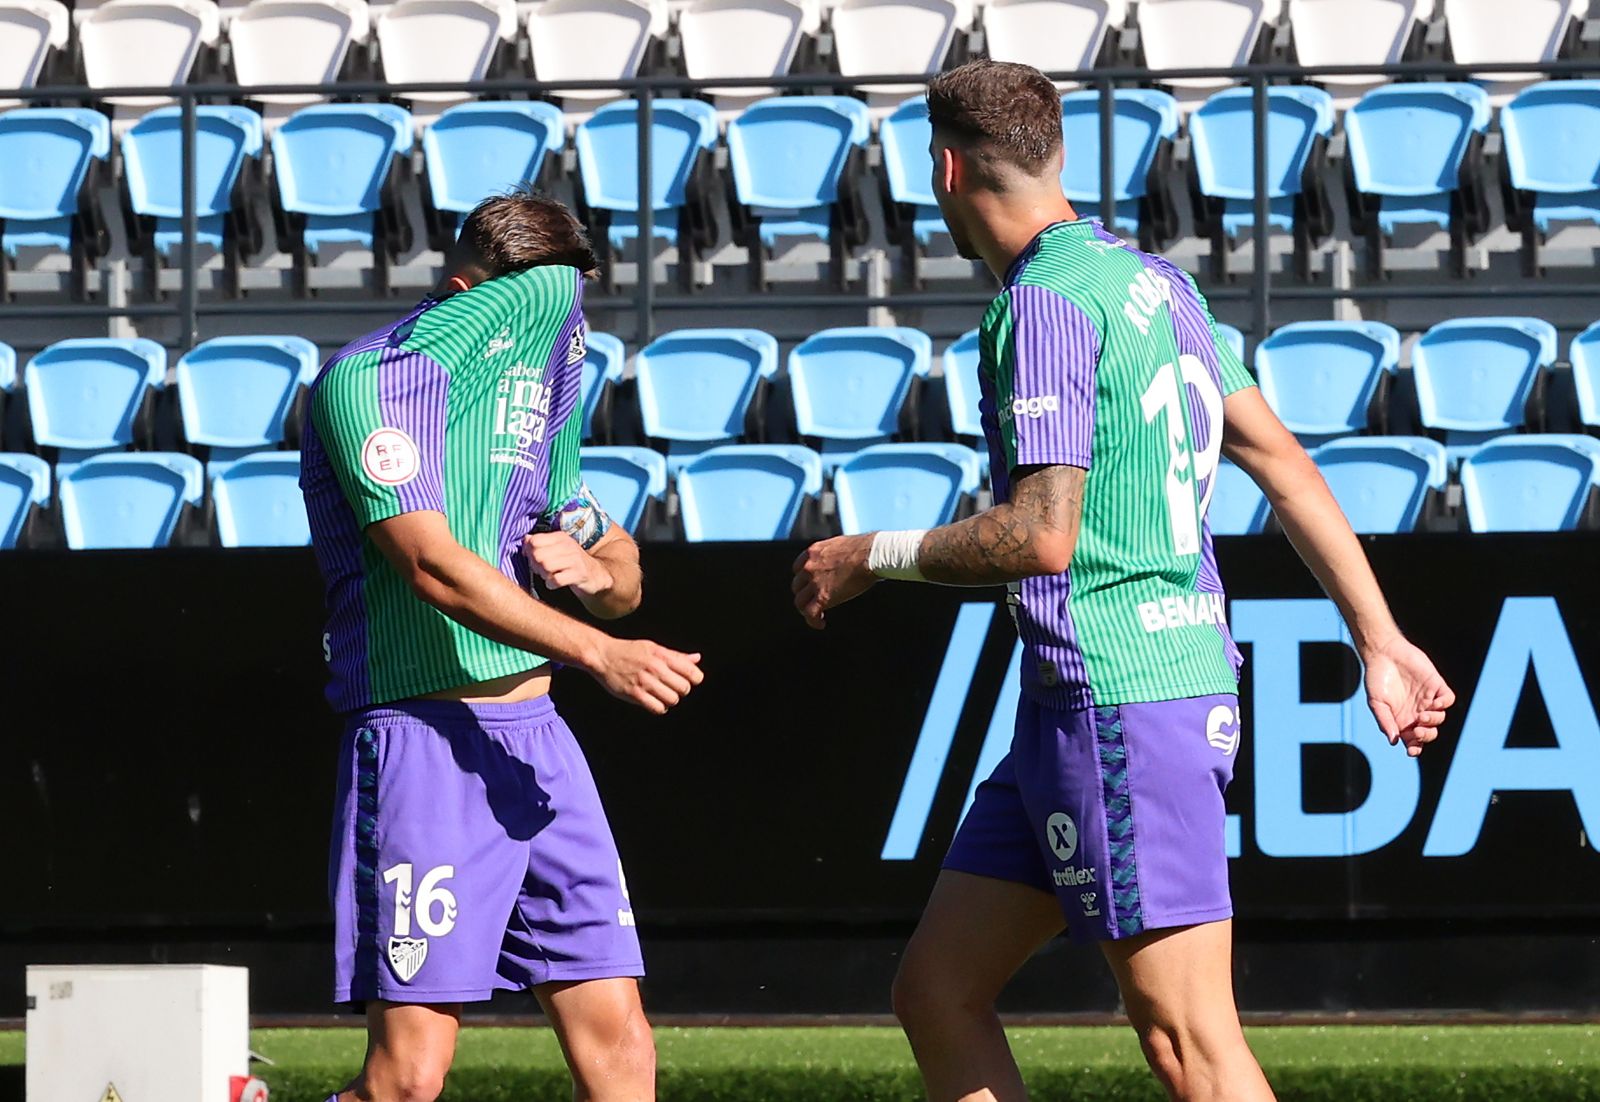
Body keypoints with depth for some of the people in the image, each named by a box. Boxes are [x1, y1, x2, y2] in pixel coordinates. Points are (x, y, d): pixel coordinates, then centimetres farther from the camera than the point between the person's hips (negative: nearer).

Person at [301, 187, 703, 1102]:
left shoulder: (533, 389, 20)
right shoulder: (371, 377, -6)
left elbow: (624, 575, 28)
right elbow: (432, 566, -17)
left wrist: (594, 569, 3)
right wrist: (597, 652, -22)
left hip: (535, 738, 8)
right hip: (426, 738, -8)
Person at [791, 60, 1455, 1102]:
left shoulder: (1047, 304, -13)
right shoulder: (1150, 279, 14)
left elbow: (1041, 537, -19)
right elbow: (1283, 461, 17)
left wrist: (873, 556, -5)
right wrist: (1381, 640, 20)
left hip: (1118, 701, -10)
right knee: (938, 993, 11)